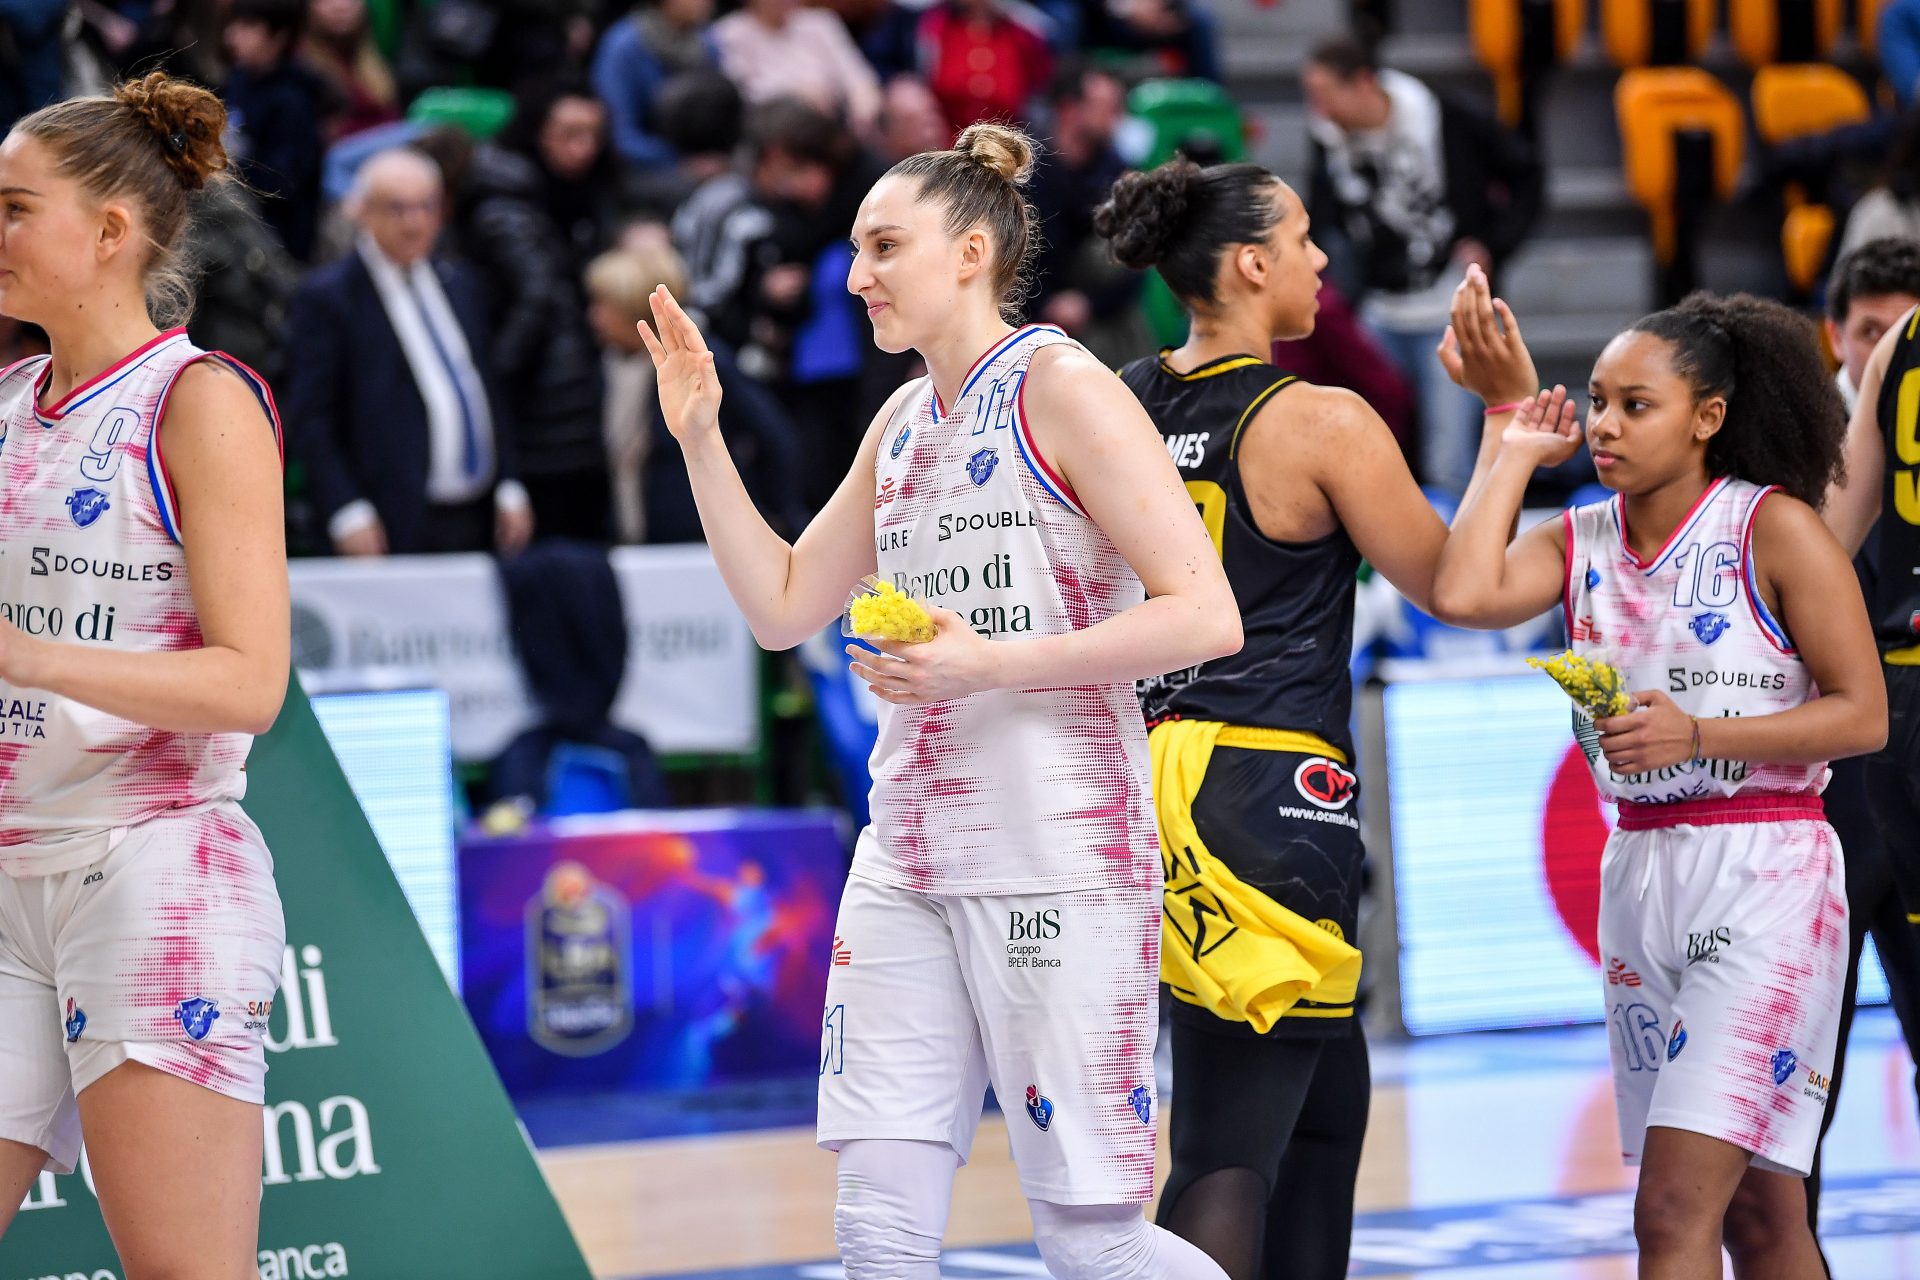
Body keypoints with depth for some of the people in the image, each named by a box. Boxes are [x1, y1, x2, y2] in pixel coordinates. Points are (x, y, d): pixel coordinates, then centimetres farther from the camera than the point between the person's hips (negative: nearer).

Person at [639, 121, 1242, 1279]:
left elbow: (1206, 616, -15)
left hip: (1058, 864, -7)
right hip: (908, 863, 7)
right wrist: (700, 438, 14)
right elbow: (784, 607, 22)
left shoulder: (1061, 386, -8)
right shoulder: (905, 420, 15)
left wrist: (992, 664, -19)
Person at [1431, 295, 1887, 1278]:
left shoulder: (1773, 527, -8)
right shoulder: (1581, 541, 8)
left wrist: (1697, 734, -20)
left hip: (1761, 875, -6)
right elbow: (1462, 593, -12)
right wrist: (1516, 454, 0)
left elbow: (1862, 715, -10)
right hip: (1636, 868, 6)